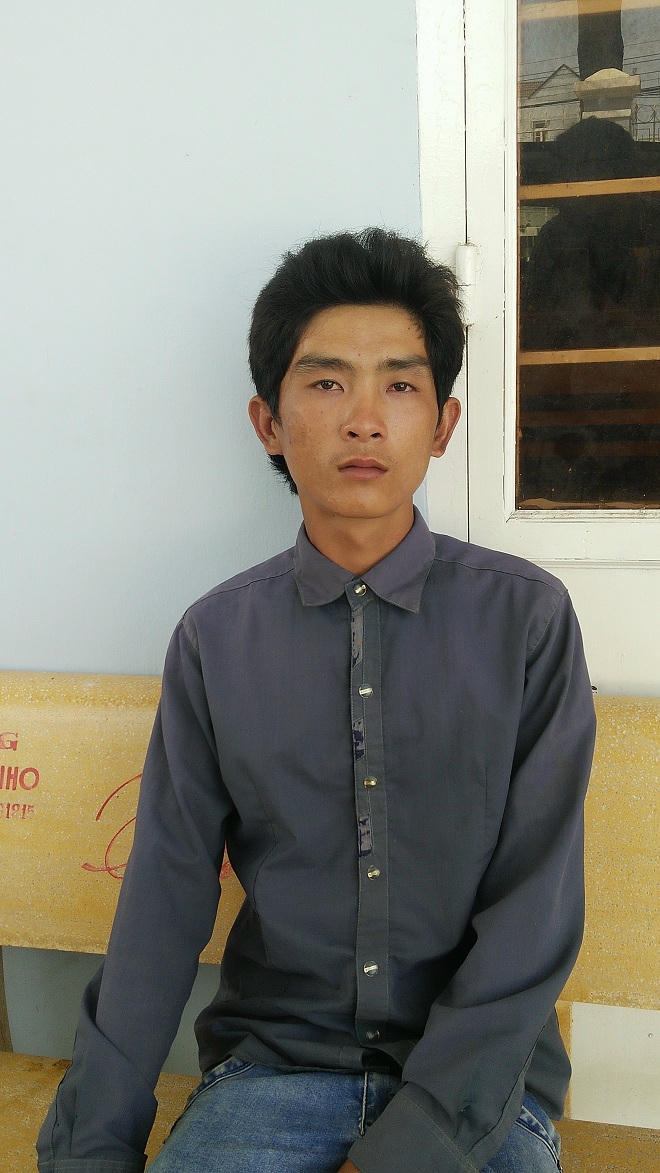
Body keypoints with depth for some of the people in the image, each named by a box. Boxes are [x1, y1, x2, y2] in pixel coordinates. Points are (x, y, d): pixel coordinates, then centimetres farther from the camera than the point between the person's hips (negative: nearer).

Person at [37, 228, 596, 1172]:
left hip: (480, 1080, 0)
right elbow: (164, 906, -1)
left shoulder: (527, 617, -5)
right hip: (274, 1060, 1)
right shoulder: (215, 637, 0)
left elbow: (536, 918, -8)